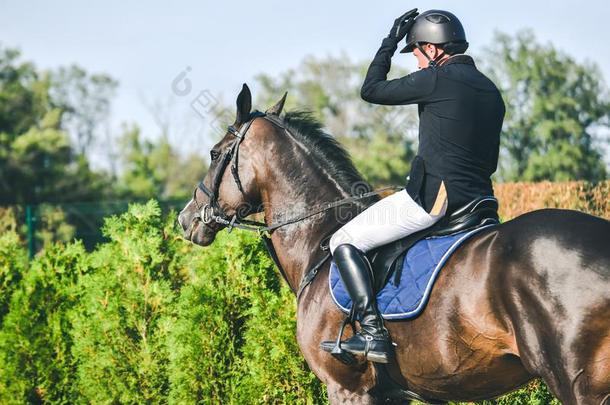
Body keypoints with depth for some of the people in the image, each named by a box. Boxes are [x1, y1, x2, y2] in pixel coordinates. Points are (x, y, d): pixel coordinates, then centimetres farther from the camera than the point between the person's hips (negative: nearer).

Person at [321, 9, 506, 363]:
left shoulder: (438, 78, -9)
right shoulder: (491, 92, 17)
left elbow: (372, 90, 1)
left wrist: (389, 43, 11)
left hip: (432, 197, -8)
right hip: (478, 199, 8)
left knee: (344, 242, -2)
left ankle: (374, 334, -15)